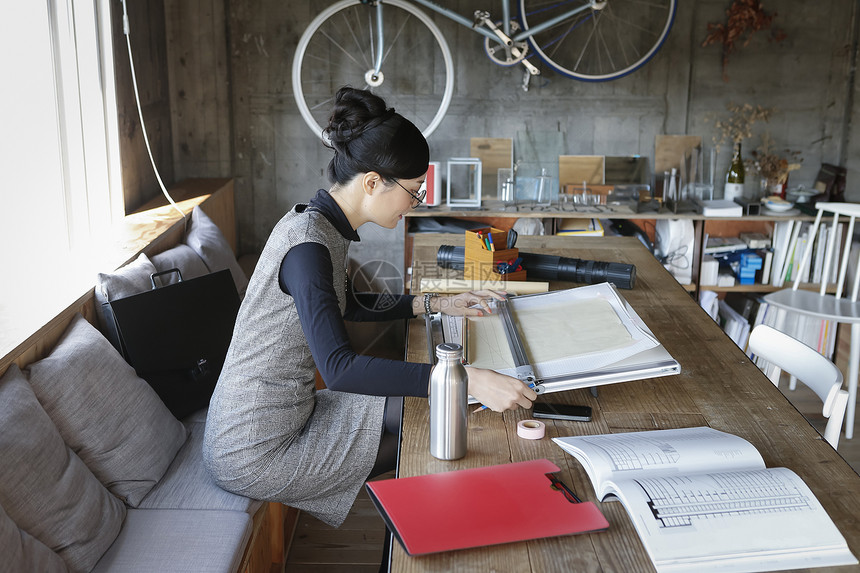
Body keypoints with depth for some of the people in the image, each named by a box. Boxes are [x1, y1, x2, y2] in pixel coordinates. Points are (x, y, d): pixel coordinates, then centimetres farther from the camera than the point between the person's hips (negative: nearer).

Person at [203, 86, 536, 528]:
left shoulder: (323, 225, 3)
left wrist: (435, 304, 13)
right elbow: (339, 368, -37)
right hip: (253, 455, -9)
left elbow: (344, 305, 21)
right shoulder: (307, 244, -27)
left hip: (287, 411, 9)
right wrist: (466, 380, -41)